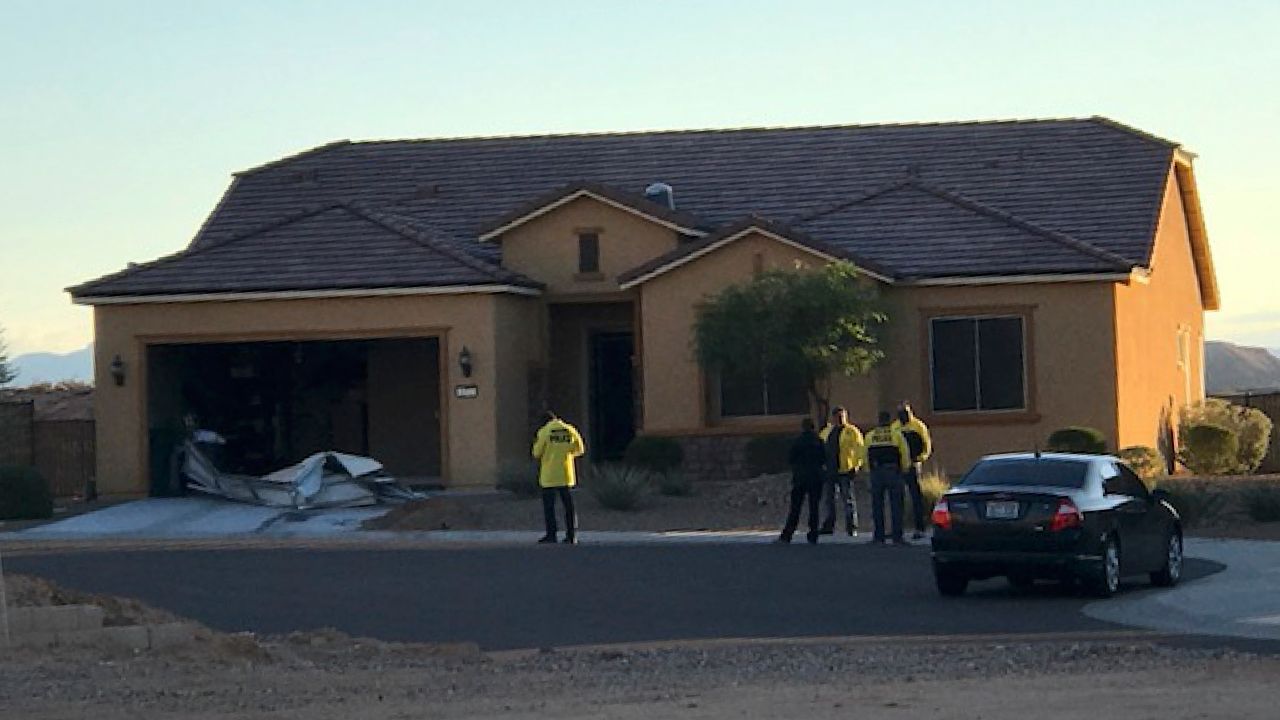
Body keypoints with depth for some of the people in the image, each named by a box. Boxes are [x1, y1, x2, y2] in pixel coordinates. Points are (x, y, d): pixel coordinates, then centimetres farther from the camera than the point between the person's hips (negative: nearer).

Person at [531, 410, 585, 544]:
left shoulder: (544, 432, -7)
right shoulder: (570, 430, 3)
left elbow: (537, 453, -6)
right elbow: (580, 449, 9)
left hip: (549, 475, -3)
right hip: (566, 475, 3)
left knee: (549, 506, 3)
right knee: (568, 505, 8)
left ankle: (551, 534, -1)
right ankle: (572, 535, 5)